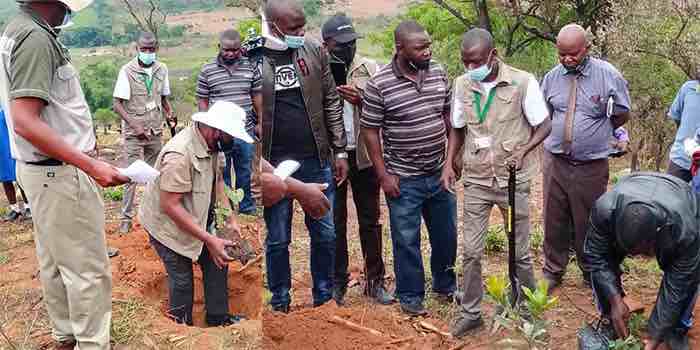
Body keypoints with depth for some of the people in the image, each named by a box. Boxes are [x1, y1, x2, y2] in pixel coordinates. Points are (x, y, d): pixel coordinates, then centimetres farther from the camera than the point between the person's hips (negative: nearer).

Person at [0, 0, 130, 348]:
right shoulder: (36, 38, -22)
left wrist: (78, 140, 23)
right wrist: (91, 166, -30)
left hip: (41, 168, 10)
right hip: (60, 173, -10)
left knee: (54, 261, 19)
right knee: (88, 268, 0)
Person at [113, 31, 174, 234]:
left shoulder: (162, 69, 4)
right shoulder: (127, 71, -10)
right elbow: (117, 104, -10)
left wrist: (169, 113, -3)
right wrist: (136, 126, -20)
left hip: (155, 131, 4)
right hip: (134, 133, -4)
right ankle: (126, 217, 5)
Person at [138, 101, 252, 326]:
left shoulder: (209, 144, -7)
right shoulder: (179, 155, -33)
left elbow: (216, 182, 6)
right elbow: (170, 206, -32)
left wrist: (230, 220, -3)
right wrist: (209, 240, -32)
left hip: (195, 219, 8)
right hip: (166, 223, -8)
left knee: (217, 262, 9)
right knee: (182, 280, -3)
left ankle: (218, 317, 25)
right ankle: (182, 325, 21)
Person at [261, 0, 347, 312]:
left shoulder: (314, 52, 2)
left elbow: (331, 103, 7)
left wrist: (340, 151, 5)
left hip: (316, 161, 3)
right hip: (273, 165, -2)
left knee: (325, 234, 12)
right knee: (277, 239, 11)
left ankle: (325, 297, 30)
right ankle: (280, 301, 28)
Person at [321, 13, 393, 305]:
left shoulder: (370, 68, 1)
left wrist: (362, 101, -18)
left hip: (364, 155, 1)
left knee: (370, 220, 10)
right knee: (334, 222, 10)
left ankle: (375, 281, 22)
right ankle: (337, 281, 24)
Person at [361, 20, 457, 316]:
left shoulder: (438, 72, 0)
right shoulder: (379, 84, -15)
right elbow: (369, 131, -10)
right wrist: (383, 175, -11)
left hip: (439, 173, 5)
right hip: (403, 179, -5)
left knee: (446, 234, 17)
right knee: (407, 240, 7)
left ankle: (445, 285, 39)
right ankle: (410, 295, 26)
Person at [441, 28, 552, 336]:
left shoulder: (523, 82, -11)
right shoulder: (461, 85, 0)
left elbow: (545, 125, -5)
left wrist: (524, 149, -22)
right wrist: (449, 165, -1)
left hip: (513, 180, -2)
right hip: (476, 180, 3)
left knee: (520, 252, 9)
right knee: (471, 251, 5)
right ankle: (470, 312, 20)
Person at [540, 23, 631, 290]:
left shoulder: (609, 75, -7)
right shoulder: (552, 77, 3)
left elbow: (622, 116, 3)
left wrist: (595, 135, 0)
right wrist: (557, 136, 4)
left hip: (592, 166, -2)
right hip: (555, 162, 3)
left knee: (588, 223, 9)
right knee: (554, 220, 11)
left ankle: (592, 276, 28)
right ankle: (553, 271, 28)